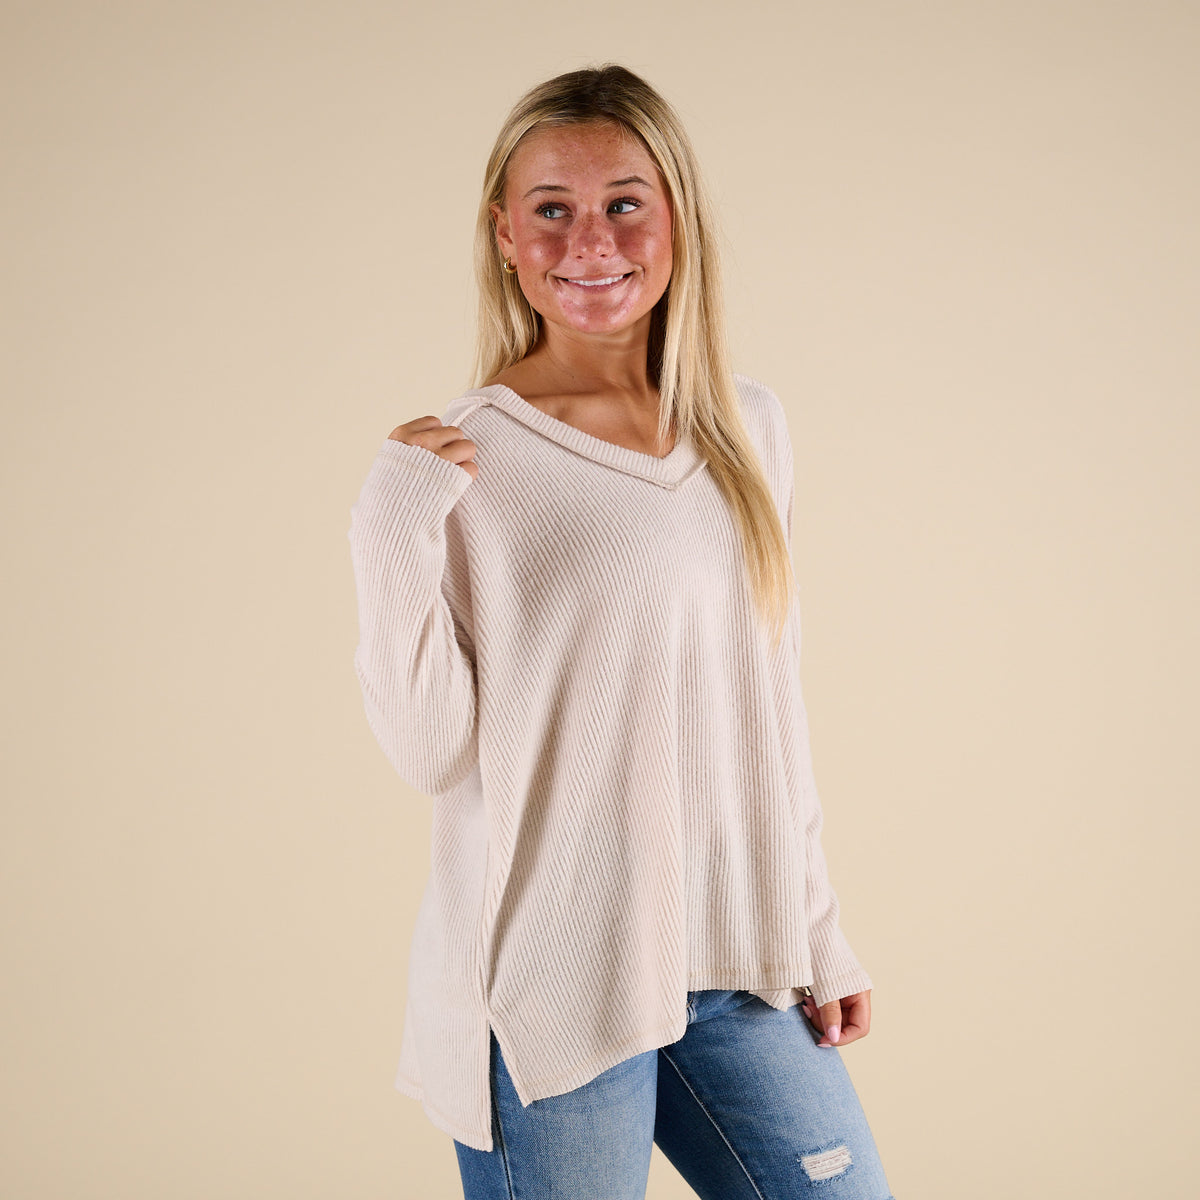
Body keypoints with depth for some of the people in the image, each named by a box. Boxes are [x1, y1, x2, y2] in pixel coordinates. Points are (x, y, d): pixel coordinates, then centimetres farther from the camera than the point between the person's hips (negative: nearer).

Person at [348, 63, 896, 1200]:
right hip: (551, 978, -4)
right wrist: (393, 536, -22)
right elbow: (430, 751, -9)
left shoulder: (749, 427, 5)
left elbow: (773, 698, 12)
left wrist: (818, 931, 12)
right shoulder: (460, 459, -9)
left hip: (737, 968, 5)